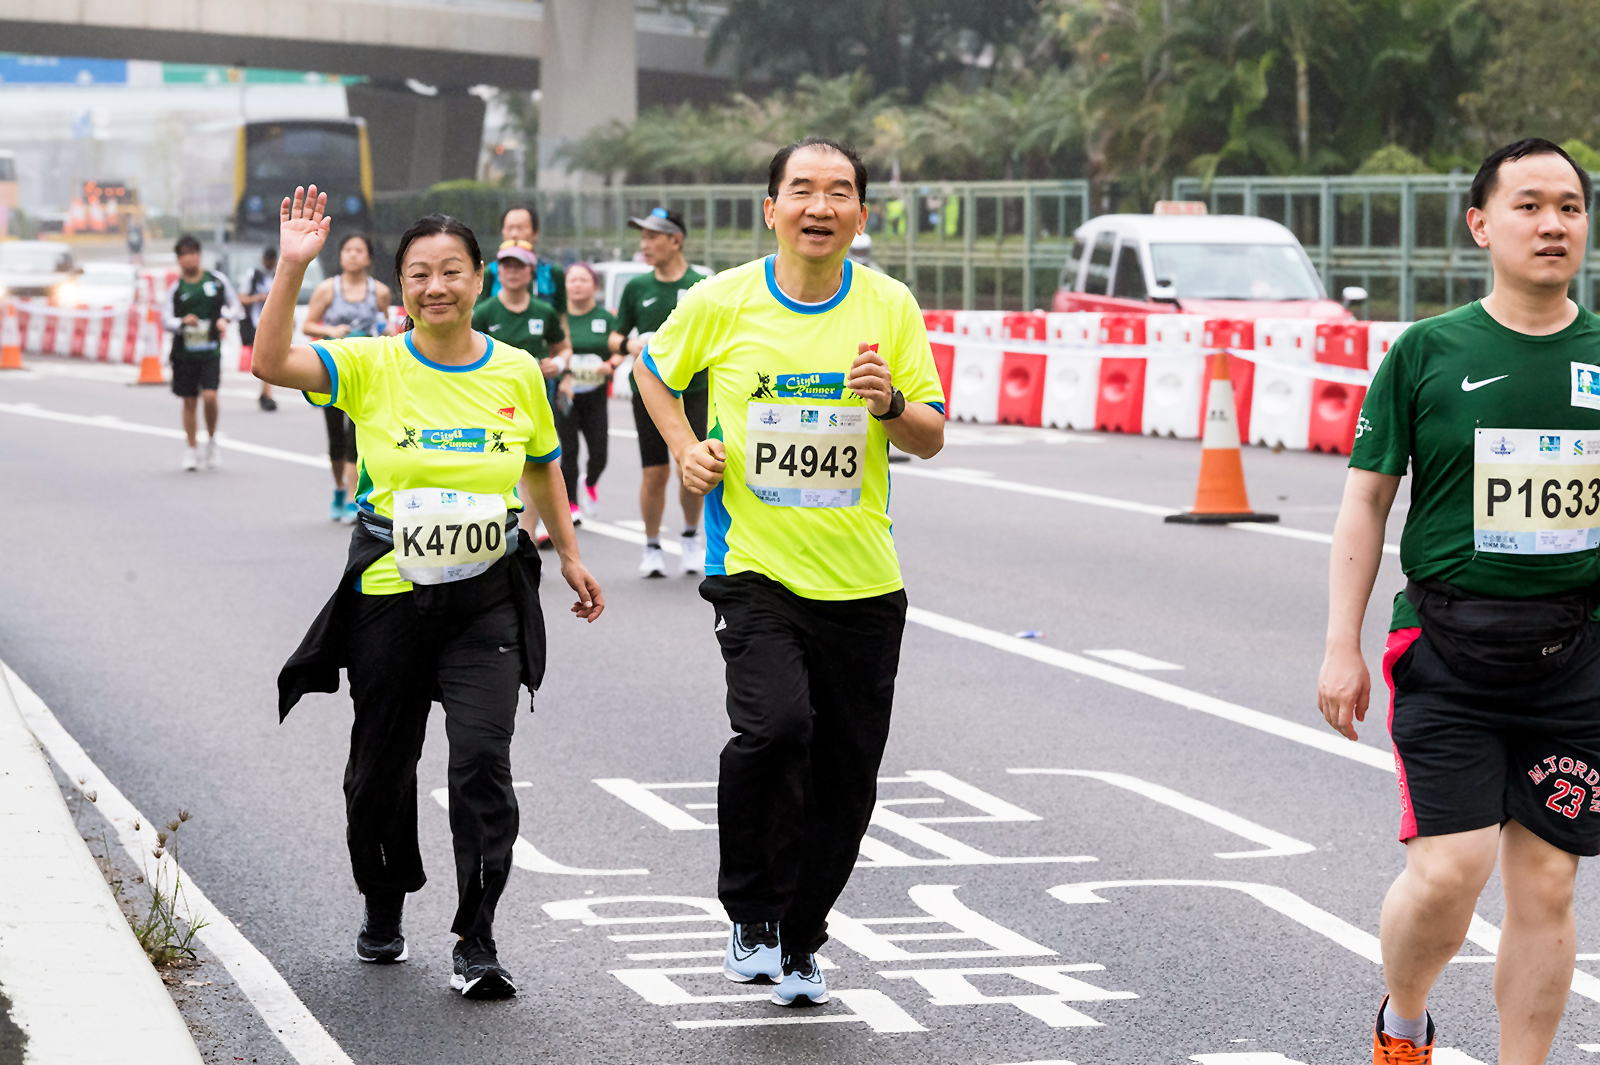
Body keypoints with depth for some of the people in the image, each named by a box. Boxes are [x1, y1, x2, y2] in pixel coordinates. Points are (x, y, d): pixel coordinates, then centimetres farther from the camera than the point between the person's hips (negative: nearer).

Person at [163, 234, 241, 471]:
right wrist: (183, 322, -23)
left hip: (210, 351, -1)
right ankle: (191, 450, 18)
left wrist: (224, 318, -7)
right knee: (190, 401, 6)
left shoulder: (216, 280, 3)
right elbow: (166, 320, -3)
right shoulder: (176, 288, 1)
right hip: (185, 351, 1)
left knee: (210, 396, -16)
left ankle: (211, 441, 7)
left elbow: (234, 305, 13)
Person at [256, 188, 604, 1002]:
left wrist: (570, 557, 21)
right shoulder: (371, 366, -4)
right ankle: (383, 911, 38)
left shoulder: (516, 371, 2)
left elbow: (542, 471, 18)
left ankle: (475, 943, -6)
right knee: (382, 765, 13)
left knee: (482, 761, -13)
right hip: (389, 594, 0)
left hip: (486, 598, 0)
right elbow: (271, 363, -20)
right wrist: (292, 269, -28)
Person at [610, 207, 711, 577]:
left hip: (694, 390, -2)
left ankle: (691, 535, 21)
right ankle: (652, 547, 16)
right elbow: (615, 337, 14)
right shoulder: (636, 288, 7)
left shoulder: (703, 286, 0)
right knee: (654, 474, -1)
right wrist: (629, 345, -8)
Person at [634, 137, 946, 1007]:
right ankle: (750, 915, -3)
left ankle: (798, 941, 27)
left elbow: (932, 439, 5)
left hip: (862, 578, 3)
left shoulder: (890, 306, 1)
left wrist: (891, 403, -15)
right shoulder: (722, 301, -3)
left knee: (846, 775, 6)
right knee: (775, 725, -25)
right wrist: (684, 446, 0)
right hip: (754, 565, -2)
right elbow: (654, 369, 16)